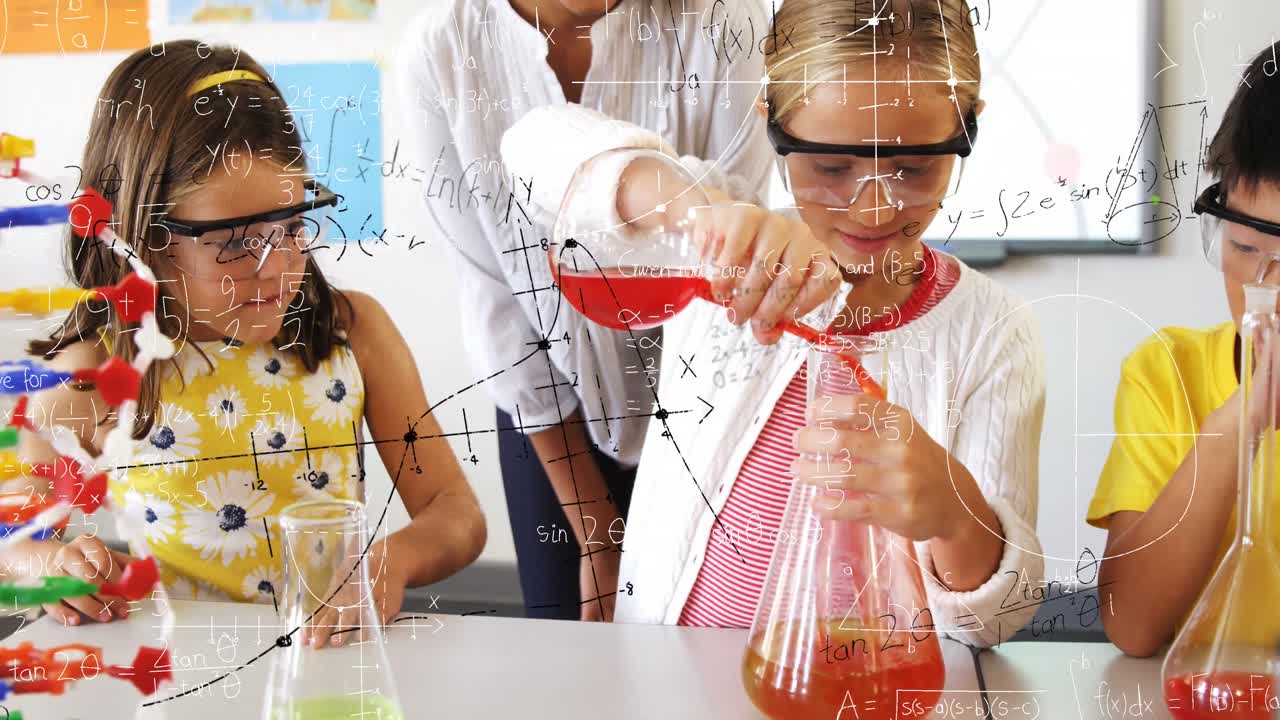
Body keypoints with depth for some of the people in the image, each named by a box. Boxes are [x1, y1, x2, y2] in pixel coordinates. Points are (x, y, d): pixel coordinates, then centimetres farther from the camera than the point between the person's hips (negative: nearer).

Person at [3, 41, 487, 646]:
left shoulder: (354, 329, 1)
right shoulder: (90, 378, -5)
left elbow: (456, 511, 1)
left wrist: (395, 558, -20)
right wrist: (55, 564, -13)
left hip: (334, 659, 1)